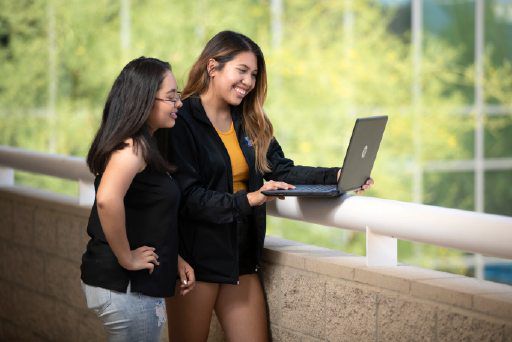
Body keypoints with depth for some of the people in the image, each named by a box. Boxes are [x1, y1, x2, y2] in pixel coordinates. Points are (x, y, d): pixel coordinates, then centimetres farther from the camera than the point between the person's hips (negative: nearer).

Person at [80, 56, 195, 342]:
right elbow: (107, 200, -36)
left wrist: (175, 259, 12)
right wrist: (126, 258, -24)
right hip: (125, 287, -9)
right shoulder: (133, 145, -18)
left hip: (136, 285, 9)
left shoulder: (144, 144, 12)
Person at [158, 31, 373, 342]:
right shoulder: (182, 121, -12)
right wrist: (247, 200, -28)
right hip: (196, 257, -6)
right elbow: (186, 195, -20)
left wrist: (335, 176, -8)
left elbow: (281, 170, 6)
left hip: (241, 257, 7)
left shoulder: (250, 123, 12)